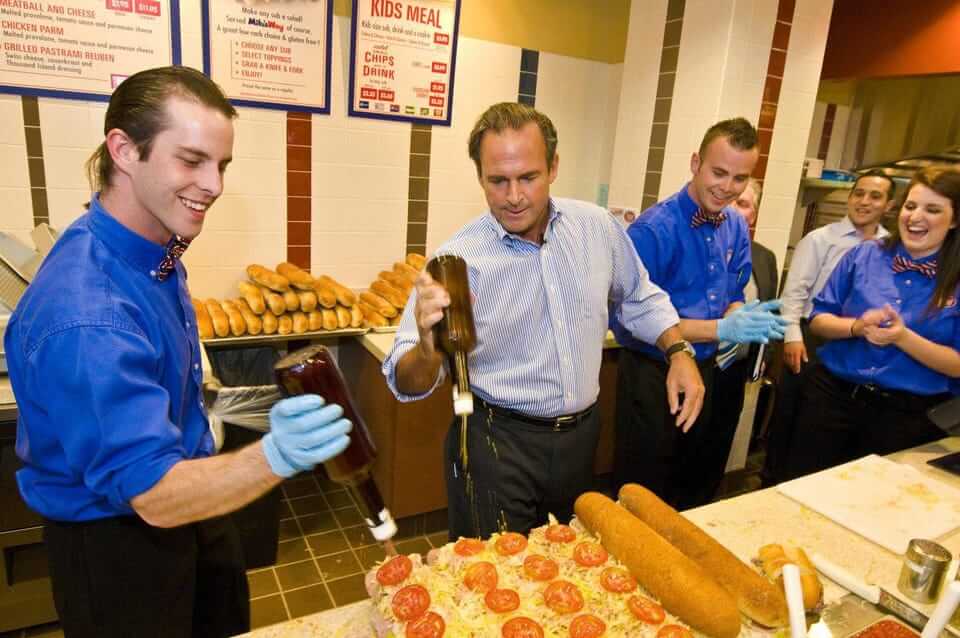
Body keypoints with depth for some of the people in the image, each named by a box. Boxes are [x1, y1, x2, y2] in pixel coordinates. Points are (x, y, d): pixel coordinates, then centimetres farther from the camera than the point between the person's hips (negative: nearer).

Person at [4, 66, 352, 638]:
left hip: (192, 507, 8)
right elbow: (153, 494, -35)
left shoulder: (154, 248, -6)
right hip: (116, 546, -8)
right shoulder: (85, 315, -35)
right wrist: (276, 456, -50)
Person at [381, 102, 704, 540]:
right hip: (496, 446, -4)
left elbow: (639, 299, 14)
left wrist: (678, 352, 0)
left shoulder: (597, 227, -5)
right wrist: (428, 349, -41)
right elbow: (408, 384, -20)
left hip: (581, 436, 5)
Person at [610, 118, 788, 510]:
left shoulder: (736, 228, 2)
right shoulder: (652, 230, -20)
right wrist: (720, 330, -26)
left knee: (693, 492, 24)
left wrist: (743, 323, -12)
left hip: (705, 372, 7)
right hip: (652, 375, -7)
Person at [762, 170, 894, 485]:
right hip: (813, 339, -3)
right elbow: (795, 291, -8)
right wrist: (792, 336, -16)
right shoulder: (820, 239, -4)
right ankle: (773, 479, 23)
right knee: (789, 414, 6)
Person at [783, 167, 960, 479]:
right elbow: (818, 319, 1)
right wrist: (857, 327, -18)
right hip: (834, 395, 1)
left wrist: (903, 338, -22)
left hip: (910, 414, -1)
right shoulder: (864, 255, 1)